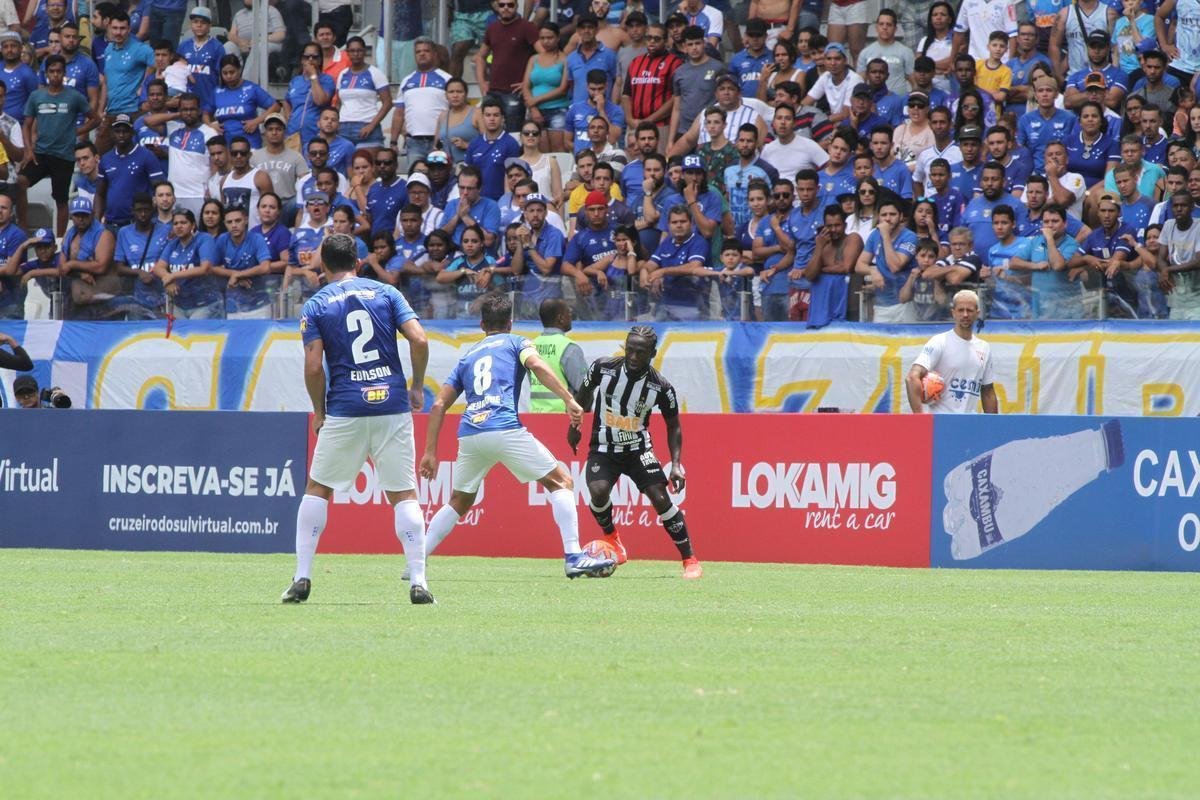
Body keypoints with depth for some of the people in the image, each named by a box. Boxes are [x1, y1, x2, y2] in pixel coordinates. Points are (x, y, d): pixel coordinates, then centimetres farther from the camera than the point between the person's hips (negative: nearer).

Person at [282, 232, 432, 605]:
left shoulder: (316, 306, 4)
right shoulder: (386, 293, 7)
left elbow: (314, 367, -5)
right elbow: (419, 340, -4)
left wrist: (319, 411, 9)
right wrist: (417, 387, 9)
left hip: (345, 410, -1)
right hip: (393, 405, 1)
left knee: (317, 489, 14)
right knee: (404, 495, 6)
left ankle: (302, 577, 7)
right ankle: (418, 581, -5)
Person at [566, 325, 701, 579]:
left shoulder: (661, 387, -16)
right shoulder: (603, 368, -15)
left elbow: (673, 425, -2)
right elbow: (584, 392, 8)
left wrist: (676, 464, -10)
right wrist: (574, 425, 14)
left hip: (638, 449, 0)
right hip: (604, 448, 0)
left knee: (661, 498, -15)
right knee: (598, 491, -26)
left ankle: (690, 560, -2)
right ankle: (612, 538, 6)